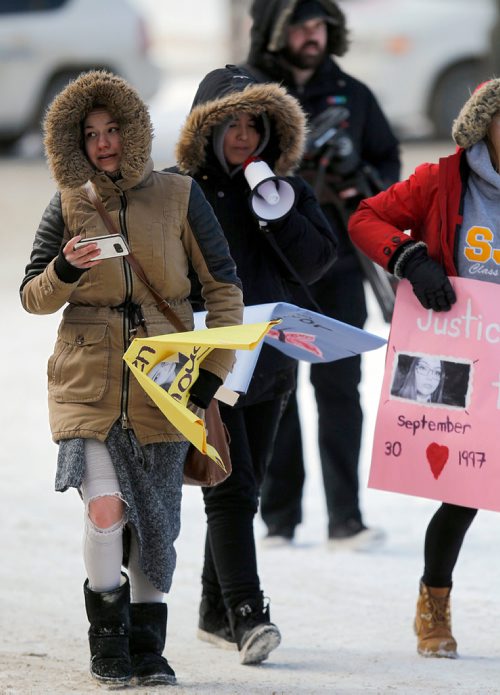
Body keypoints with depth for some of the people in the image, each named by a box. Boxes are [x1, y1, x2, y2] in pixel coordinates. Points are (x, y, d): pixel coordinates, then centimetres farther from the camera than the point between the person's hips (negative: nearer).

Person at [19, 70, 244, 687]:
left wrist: (214, 368, -3)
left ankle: (146, 650, 20)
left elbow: (223, 287, 5)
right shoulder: (68, 205, 3)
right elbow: (32, 296, 7)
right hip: (89, 381, -1)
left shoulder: (178, 197, 1)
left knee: (156, 521, 5)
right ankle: (107, 643, 3)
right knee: (106, 506, -15)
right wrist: (66, 270, -14)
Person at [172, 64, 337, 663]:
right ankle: (246, 615, -18)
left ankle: (216, 612, 23)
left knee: (244, 489, 12)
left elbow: (316, 263, 2)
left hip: (270, 360, 5)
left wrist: (278, 211, -11)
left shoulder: (286, 187, 9)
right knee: (230, 489, -13)